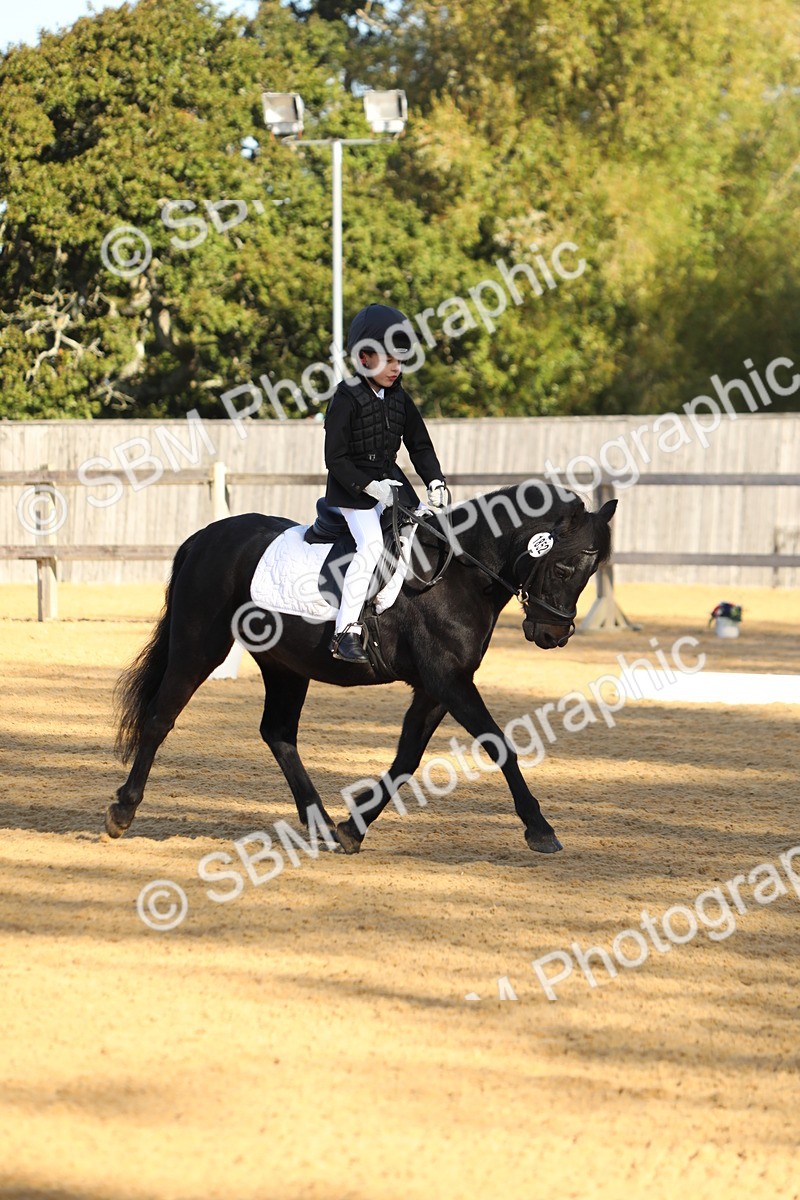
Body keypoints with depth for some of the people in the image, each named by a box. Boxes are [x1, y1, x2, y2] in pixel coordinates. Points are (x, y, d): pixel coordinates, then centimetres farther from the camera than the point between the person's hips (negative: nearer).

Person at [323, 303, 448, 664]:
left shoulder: (400, 399, 6)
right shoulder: (346, 398, -14)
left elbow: (420, 446, 14)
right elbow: (335, 458, -16)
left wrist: (435, 482, -1)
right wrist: (370, 486, -23)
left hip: (391, 482, 7)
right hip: (353, 489, -7)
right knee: (371, 543, -24)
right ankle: (346, 632, -25)